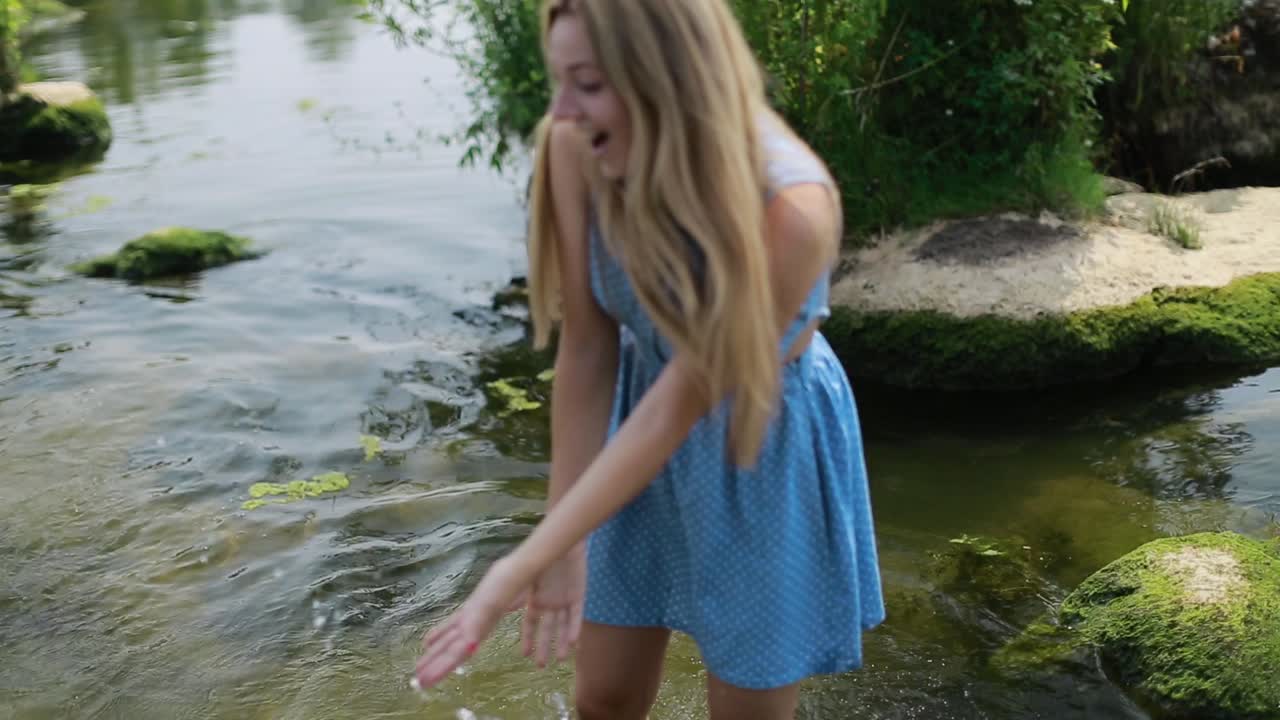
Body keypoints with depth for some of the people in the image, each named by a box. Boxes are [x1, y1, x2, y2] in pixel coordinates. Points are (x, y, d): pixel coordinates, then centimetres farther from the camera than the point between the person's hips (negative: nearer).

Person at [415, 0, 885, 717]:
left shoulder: (790, 209, -34)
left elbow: (680, 405, -30)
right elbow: (586, 349, -15)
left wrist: (521, 567, -29)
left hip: (767, 442, -4)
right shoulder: (577, 149, -22)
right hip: (647, 405, 4)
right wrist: (566, 546, -14)